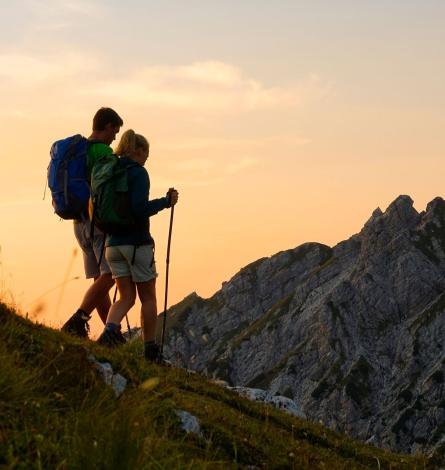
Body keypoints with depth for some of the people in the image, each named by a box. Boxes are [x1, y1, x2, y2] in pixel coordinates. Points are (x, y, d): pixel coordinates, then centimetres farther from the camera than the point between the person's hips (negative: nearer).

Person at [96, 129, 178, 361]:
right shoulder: (138, 172, -11)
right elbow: (140, 208, -23)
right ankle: (150, 351, 15)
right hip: (138, 243, -6)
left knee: (126, 297, 10)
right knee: (148, 297, 9)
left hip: (113, 244, 6)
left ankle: (110, 329, -19)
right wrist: (166, 201, -12)